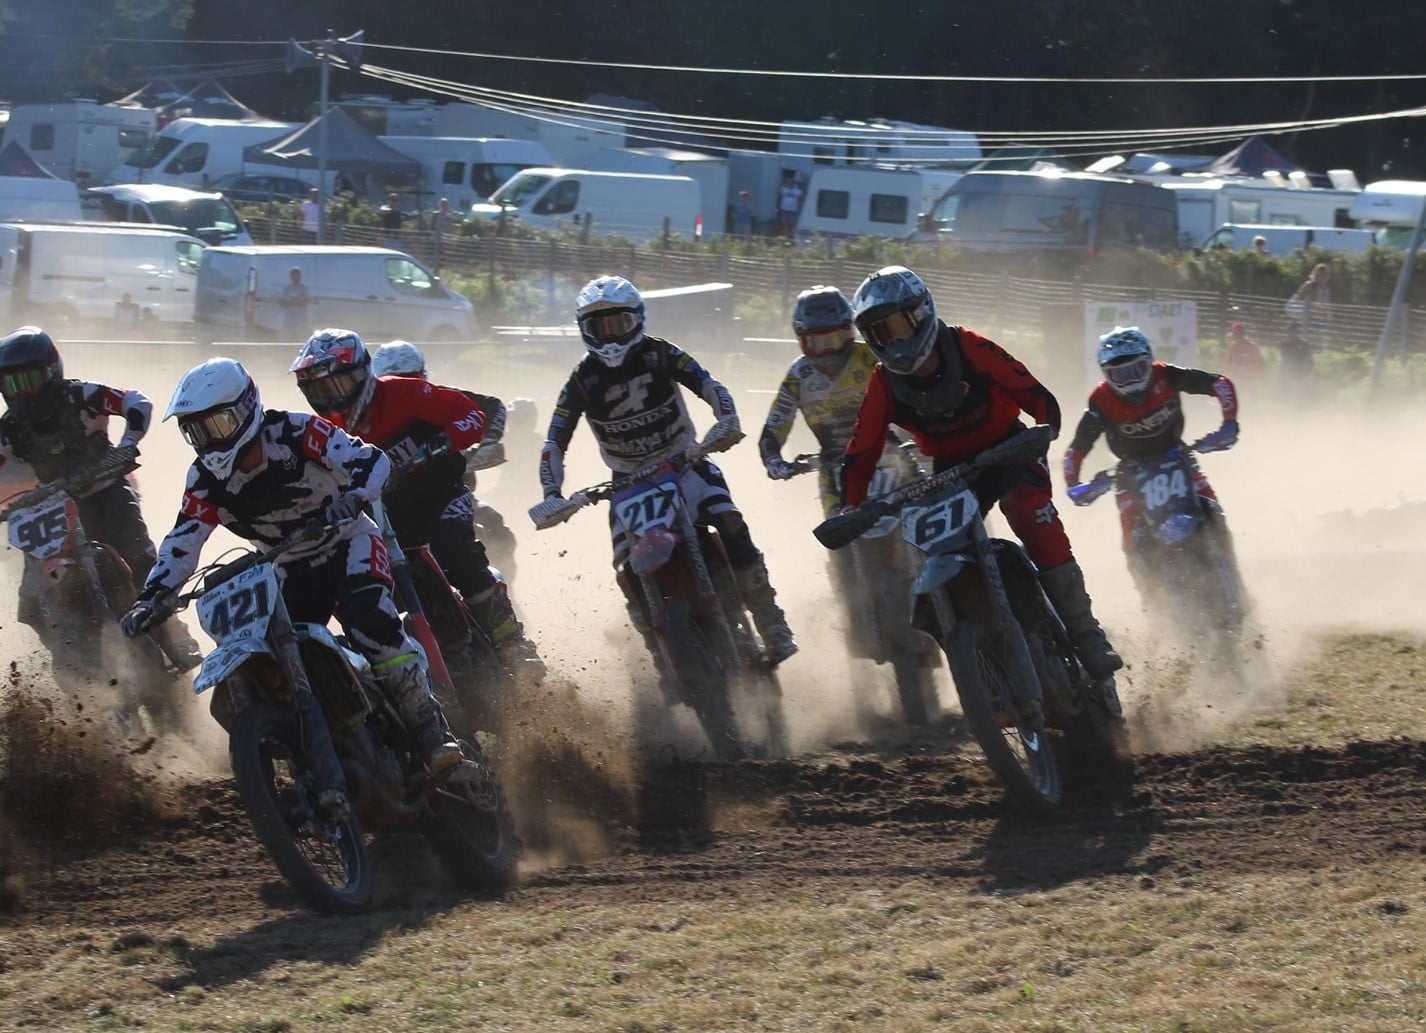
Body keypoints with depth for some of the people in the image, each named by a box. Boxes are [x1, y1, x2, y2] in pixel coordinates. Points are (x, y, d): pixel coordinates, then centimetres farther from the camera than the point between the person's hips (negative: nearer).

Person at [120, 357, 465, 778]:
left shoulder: (294, 432, -21)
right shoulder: (206, 482, -8)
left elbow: (369, 459, -25)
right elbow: (182, 544, -8)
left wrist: (354, 495, -47)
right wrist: (150, 599, -23)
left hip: (349, 543, -5)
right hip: (294, 571, 5)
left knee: (368, 617, -32)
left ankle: (431, 730, -27)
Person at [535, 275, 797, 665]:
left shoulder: (660, 355, -7)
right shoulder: (582, 380, -6)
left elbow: (710, 387, -15)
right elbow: (555, 443, -7)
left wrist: (728, 423, -37)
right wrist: (552, 495, -23)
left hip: (683, 462, -1)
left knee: (731, 528, -25)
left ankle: (772, 629, -20)